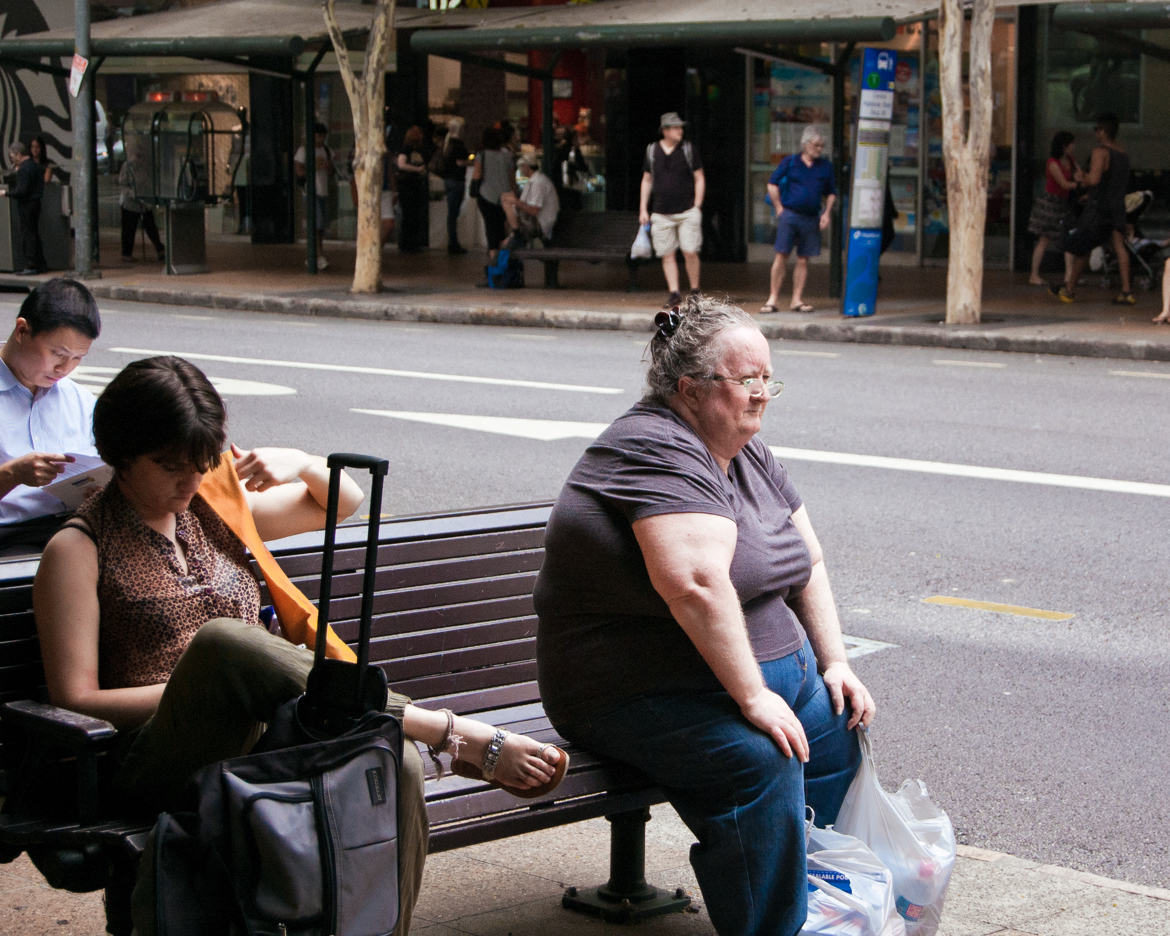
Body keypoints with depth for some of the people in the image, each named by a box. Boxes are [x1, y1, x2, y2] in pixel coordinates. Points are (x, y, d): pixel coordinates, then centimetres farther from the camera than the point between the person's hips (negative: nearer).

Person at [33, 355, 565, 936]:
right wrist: (205, 684, -11)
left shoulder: (214, 510, 21)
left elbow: (344, 501, 32)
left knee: (393, 763, -30)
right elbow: (76, 702, -4)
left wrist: (301, 464, 9)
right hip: (163, 763, -5)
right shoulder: (79, 550, 4)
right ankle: (457, 736, -32)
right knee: (221, 640, -37)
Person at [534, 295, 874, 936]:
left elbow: (808, 563, 18)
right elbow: (697, 584, -32)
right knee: (760, 762, -28)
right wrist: (752, 697, -32)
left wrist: (833, 661, 6)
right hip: (640, 694, -10)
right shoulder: (657, 452, -20)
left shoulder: (748, 455, 11)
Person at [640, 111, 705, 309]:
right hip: (661, 214, 2)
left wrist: (697, 206, -4)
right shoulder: (652, 151, 6)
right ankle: (674, 293, 7)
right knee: (667, 254, 1)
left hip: (687, 211, -2)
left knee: (690, 252, -7)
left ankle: (695, 291, 8)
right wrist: (643, 209, 8)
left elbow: (699, 179, 4)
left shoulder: (688, 150, 1)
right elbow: (646, 180, 13)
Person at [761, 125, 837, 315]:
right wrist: (779, 209, 0)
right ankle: (773, 299, -2)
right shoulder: (790, 162, 2)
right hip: (789, 214, -3)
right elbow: (772, 184, 4)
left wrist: (827, 213, 4)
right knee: (781, 256, -6)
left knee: (803, 260, 4)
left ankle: (797, 299, 9)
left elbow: (831, 193, 18)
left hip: (811, 218, 3)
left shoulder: (825, 166, 10)